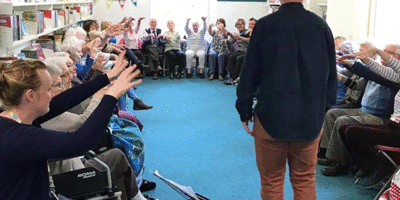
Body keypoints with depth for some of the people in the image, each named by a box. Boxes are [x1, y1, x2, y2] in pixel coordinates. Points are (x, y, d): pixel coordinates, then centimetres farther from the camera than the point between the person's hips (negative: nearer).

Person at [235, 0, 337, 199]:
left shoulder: (264, 25, -9)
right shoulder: (321, 26, 0)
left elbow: (249, 73, -6)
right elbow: (331, 76, 7)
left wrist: (244, 112, 4)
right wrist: (323, 109, 18)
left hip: (271, 118, -2)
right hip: (311, 120, 3)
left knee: (271, 182, 11)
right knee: (305, 181, 15)